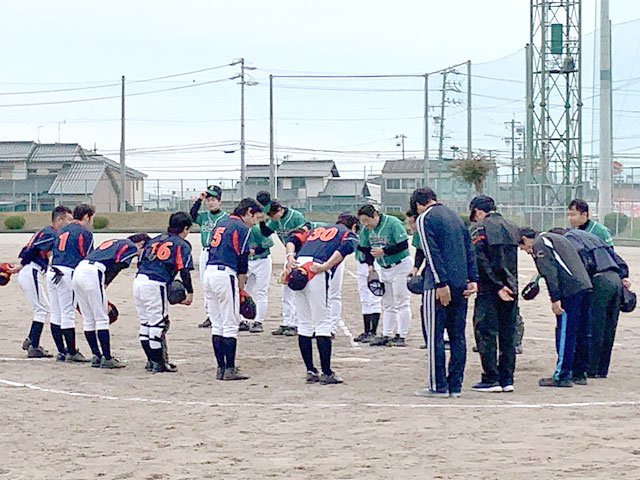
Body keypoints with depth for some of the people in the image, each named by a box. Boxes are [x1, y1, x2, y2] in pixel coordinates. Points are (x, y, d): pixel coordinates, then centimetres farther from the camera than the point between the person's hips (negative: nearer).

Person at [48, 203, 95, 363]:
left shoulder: (62, 230, 21)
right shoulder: (84, 233, -3)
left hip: (51, 271, 8)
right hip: (68, 273, -8)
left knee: (56, 314, 10)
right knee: (68, 314, -5)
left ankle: (61, 351, 16)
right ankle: (72, 352, -1)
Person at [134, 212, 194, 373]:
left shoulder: (154, 240, 22)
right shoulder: (181, 245, 3)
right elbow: (184, 270, -7)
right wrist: (190, 292, -1)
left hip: (138, 281, 7)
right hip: (155, 285, -7)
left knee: (145, 323, 14)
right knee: (158, 323, -1)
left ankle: (151, 360, 21)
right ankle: (158, 363, 3)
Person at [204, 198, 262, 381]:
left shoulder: (221, 224, 21)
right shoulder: (242, 228, -4)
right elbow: (242, 262, -7)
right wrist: (242, 289, 1)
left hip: (209, 272, 8)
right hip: (225, 275, -8)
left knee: (217, 325, 11)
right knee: (230, 326, -4)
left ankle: (221, 368, 12)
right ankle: (230, 370, -5)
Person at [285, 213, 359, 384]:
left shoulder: (318, 229, 34)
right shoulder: (349, 233, 18)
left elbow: (293, 239, 20)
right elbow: (346, 247, -6)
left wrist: (290, 257, 4)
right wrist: (326, 266, -14)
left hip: (297, 268, 6)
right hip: (316, 273, -6)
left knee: (304, 324, 13)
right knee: (323, 324, -2)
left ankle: (310, 371, 15)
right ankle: (326, 373, -4)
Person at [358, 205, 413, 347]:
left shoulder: (393, 224, -21)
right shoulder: (367, 229, 1)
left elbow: (403, 245, -24)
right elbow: (367, 248, 12)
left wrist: (383, 251, -27)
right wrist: (370, 264, -1)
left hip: (400, 266, -7)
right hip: (384, 268, 7)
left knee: (401, 302, -6)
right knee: (387, 304, 10)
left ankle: (401, 336, -5)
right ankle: (386, 336, 13)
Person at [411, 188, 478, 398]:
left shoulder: (425, 219, -4)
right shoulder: (455, 216, 19)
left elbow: (432, 253, -14)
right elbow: (470, 250, 15)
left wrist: (441, 284, -17)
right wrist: (473, 279, 11)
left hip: (440, 286, -7)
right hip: (461, 285, 7)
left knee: (434, 335, -1)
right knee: (457, 336, 9)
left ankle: (438, 386, -1)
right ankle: (455, 386, 10)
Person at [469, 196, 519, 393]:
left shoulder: (480, 228, -6)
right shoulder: (512, 228, 13)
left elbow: (482, 261, -15)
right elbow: (512, 261, 14)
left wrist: (498, 286, -16)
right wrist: (506, 285, 14)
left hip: (489, 290, -6)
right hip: (511, 289, 6)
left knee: (485, 333, -1)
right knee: (508, 334, 10)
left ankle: (491, 379, -3)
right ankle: (507, 379, 11)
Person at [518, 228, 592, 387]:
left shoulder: (539, 245, -1)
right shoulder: (557, 238, 28)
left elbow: (550, 272, -13)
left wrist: (555, 299, -16)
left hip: (570, 290, -9)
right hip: (585, 286, 9)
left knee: (565, 333, -6)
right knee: (580, 333, 14)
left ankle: (561, 377, -5)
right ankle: (579, 372, 19)